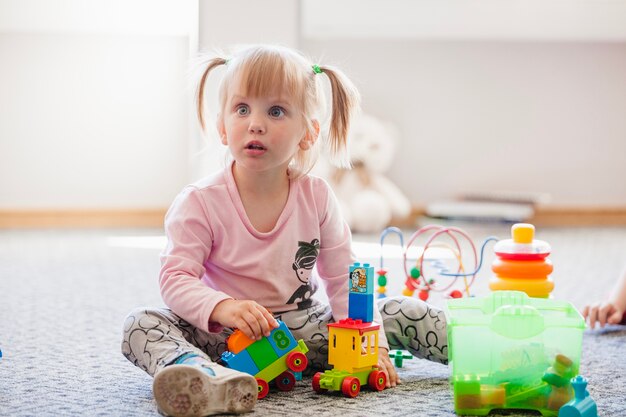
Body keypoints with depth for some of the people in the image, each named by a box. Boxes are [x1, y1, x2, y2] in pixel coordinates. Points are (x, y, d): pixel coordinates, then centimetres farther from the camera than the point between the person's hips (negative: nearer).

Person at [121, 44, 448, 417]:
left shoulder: (316, 197, -1)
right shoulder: (201, 202, -10)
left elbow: (344, 280, 2)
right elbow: (176, 278, -15)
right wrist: (223, 307, -36)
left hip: (306, 331, 3)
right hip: (230, 342, -2)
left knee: (406, 314, -11)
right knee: (141, 324, -30)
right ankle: (210, 379, -57)